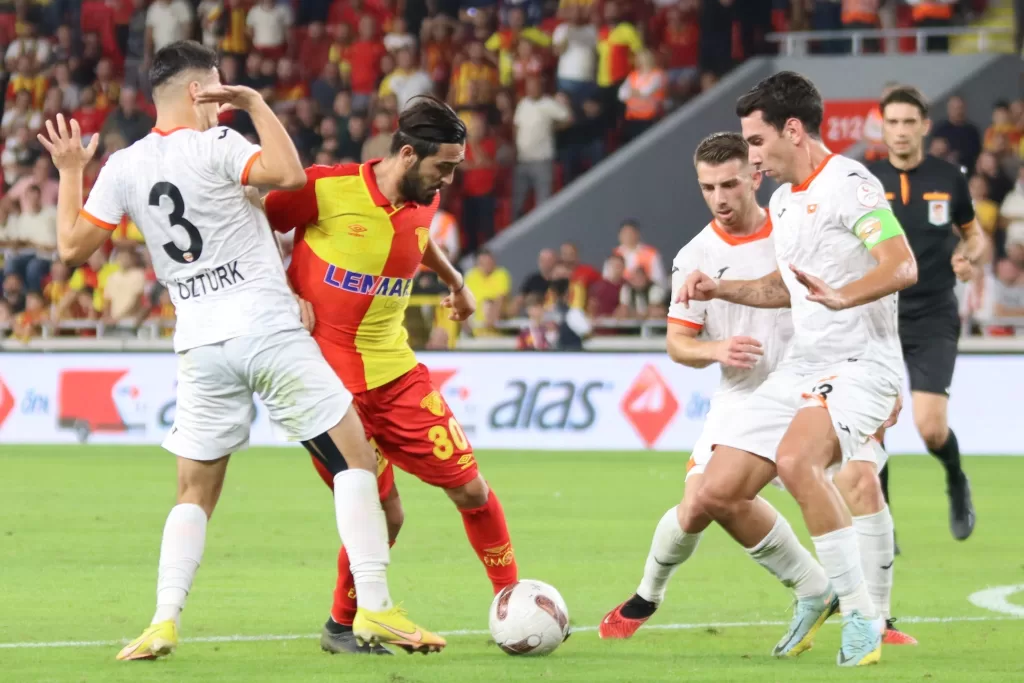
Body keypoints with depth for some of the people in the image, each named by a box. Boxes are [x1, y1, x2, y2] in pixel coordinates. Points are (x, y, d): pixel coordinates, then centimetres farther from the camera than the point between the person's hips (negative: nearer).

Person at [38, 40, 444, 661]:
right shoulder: (215, 147, -8)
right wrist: (255, 103, -8)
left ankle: (164, 622, 0)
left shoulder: (124, 168, 6)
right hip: (269, 328, -5)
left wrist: (70, 173, 24)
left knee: (196, 493, 15)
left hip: (201, 347, 5)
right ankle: (375, 608, -7)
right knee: (356, 456, 1)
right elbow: (291, 174, -19)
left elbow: (73, 245, 10)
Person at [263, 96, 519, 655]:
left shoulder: (423, 204, 2)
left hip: (395, 372, 6)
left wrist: (454, 282, 33)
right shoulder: (325, 189, -17)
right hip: (326, 375, -6)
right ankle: (342, 626, 11)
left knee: (470, 488, 2)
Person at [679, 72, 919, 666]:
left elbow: (902, 266, -25)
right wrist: (722, 290, 20)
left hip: (861, 364, -9)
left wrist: (841, 297, -40)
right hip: (801, 367, 9)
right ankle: (813, 593, 23)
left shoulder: (848, 184, -12)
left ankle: (862, 617, -26)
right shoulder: (783, 200, 17)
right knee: (719, 493, 3)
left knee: (795, 460, -35)